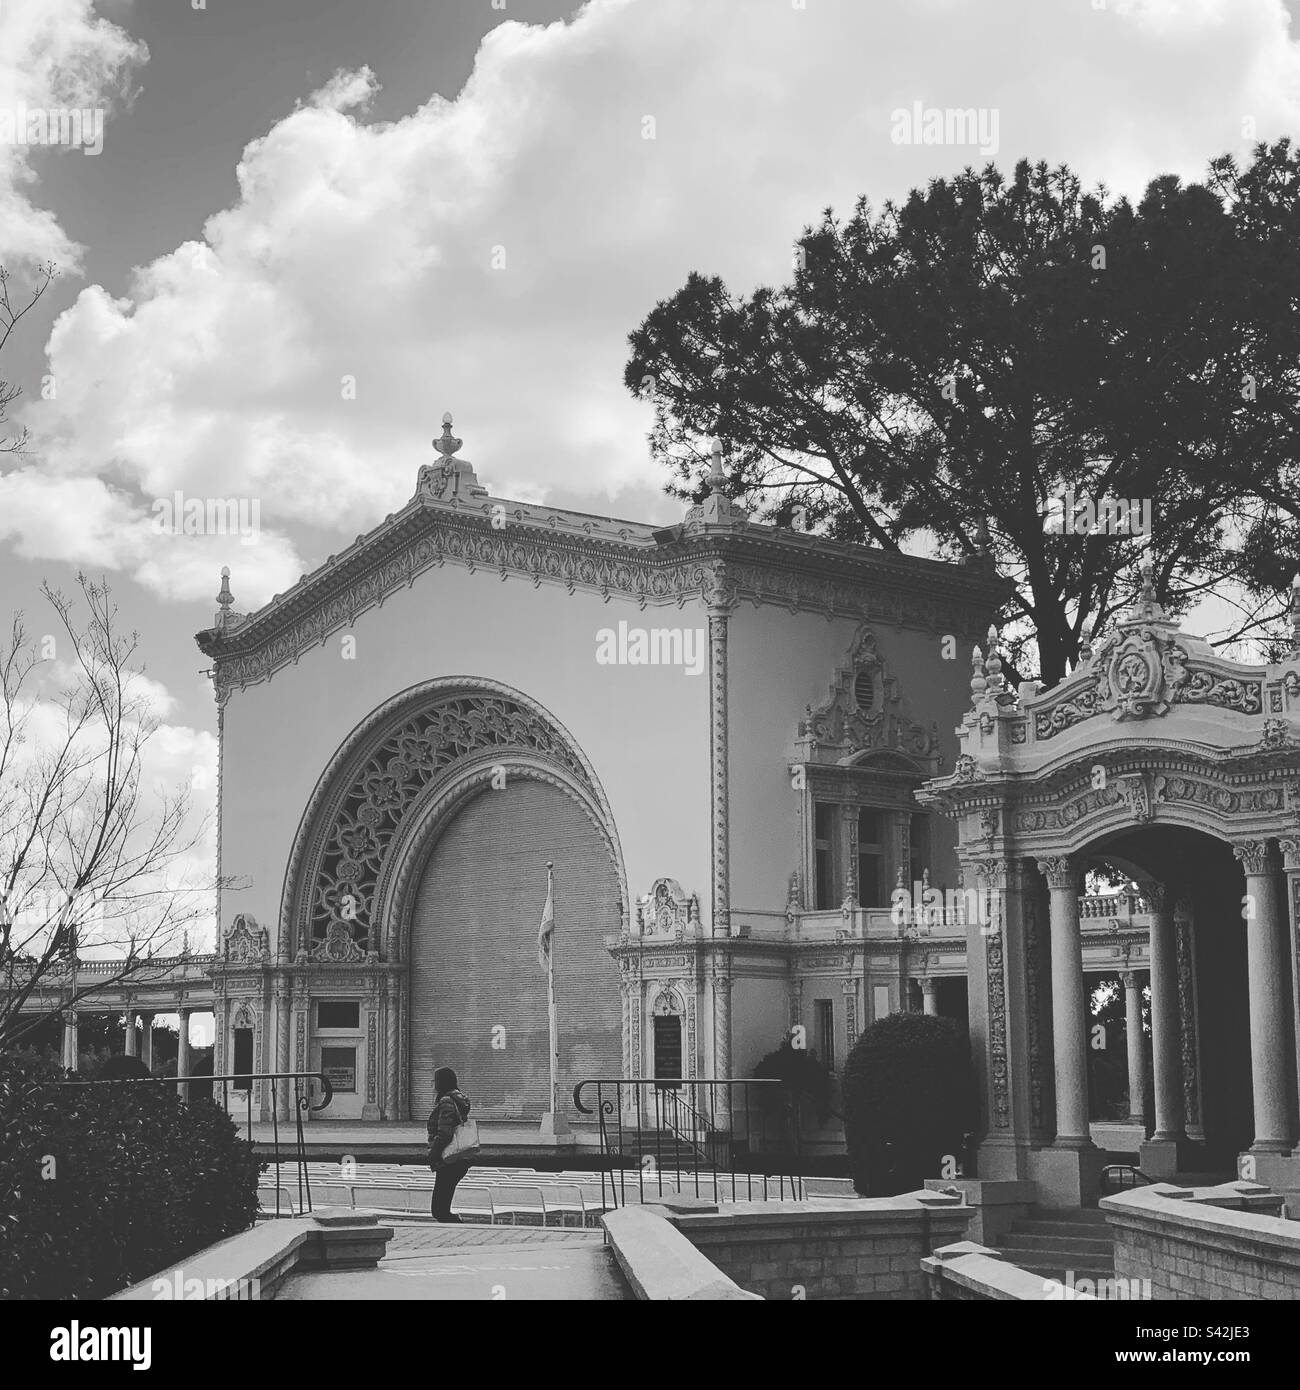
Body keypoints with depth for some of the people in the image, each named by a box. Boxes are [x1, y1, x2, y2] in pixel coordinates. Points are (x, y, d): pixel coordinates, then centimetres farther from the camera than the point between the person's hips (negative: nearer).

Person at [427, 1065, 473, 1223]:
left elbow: (444, 1134, -22)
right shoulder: (459, 1100, 15)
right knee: (439, 1209, 15)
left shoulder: (446, 1102, -15)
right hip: (460, 1161, 10)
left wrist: (433, 1156, -12)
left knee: (440, 1211, -6)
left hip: (449, 1161, -10)